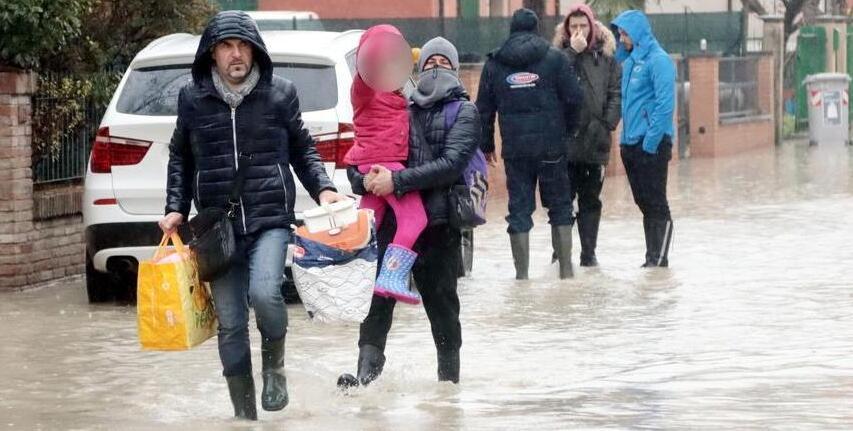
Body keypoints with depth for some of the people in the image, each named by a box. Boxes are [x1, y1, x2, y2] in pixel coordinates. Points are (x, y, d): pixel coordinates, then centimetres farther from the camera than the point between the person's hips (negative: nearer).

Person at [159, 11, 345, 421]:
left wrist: (322, 188, 0)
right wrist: (176, 209, 8)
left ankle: (274, 364, 3)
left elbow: (303, 149, 14)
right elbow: (180, 158, 17)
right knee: (230, 323, 2)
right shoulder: (193, 99, 5)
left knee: (264, 291, -26)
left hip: (270, 220, -2)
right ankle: (244, 413, 14)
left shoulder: (279, 94, 2)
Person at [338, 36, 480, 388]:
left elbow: (452, 164, -10)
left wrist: (396, 181, -17)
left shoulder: (464, 112, 5)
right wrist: (365, 179, -6)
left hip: (439, 226, -3)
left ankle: (449, 378, 16)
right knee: (380, 296, -11)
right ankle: (367, 369, -16)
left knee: (441, 302, 4)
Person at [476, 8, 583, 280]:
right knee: (560, 207, 10)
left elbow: (484, 109, 7)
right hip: (552, 146, -1)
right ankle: (566, 268, 10)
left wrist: (486, 145, 15)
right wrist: (567, 130, 9)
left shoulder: (494, 64, 5)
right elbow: (574, 98, -6)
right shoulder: (555, 58, -1)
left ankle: (521, 273, 3)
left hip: (514, 149, 1)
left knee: (519, 209, 5)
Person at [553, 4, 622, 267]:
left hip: (595, 139, 2)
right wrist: (573, 51, -14)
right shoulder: (560, 54, 2)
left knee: (590, 199, 8)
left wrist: (607, 124, -7)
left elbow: (616, 93, 3)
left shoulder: (606, 56, 7)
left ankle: (588, 253, 13)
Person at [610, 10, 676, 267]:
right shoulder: (630, 60, 15)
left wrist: (651, 142, -20)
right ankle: (652, 258, 16)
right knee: (644, 204, 11)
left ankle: (659, 259, -2)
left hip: (651, 146, -8)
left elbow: (665, 104, -17)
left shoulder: (658, 60, -11)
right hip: (631, 144, 8)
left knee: (656, 204, -5)